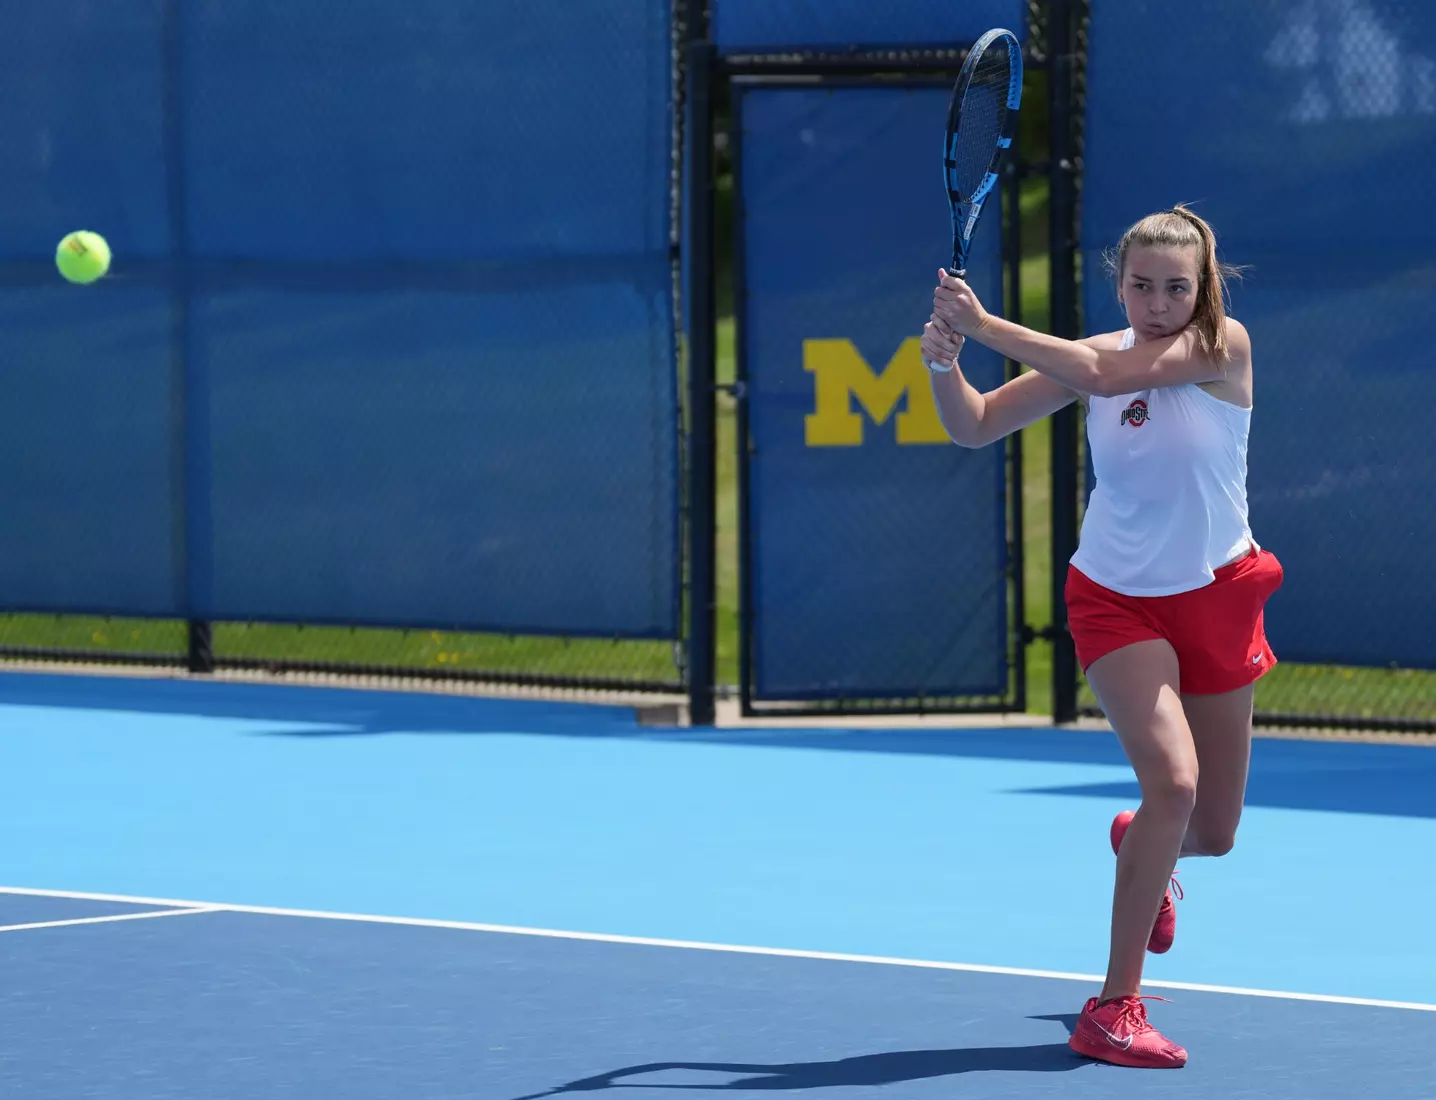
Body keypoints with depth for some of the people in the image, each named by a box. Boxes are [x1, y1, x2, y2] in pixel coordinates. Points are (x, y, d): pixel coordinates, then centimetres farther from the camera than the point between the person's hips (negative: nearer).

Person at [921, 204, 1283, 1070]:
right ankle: (1115, 1008, -20)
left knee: (1212, 833, 9)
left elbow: (1109, 374, -28)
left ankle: (1142, 845, 49)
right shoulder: (1095, 357, -5)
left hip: (1216, 599, 1)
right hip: (1117, 601, -1)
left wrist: (987, 325, -29)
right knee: (1173, 780, -24)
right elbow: (976, 426, 0)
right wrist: (945, 362, -20)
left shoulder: (1226, 347, -14)